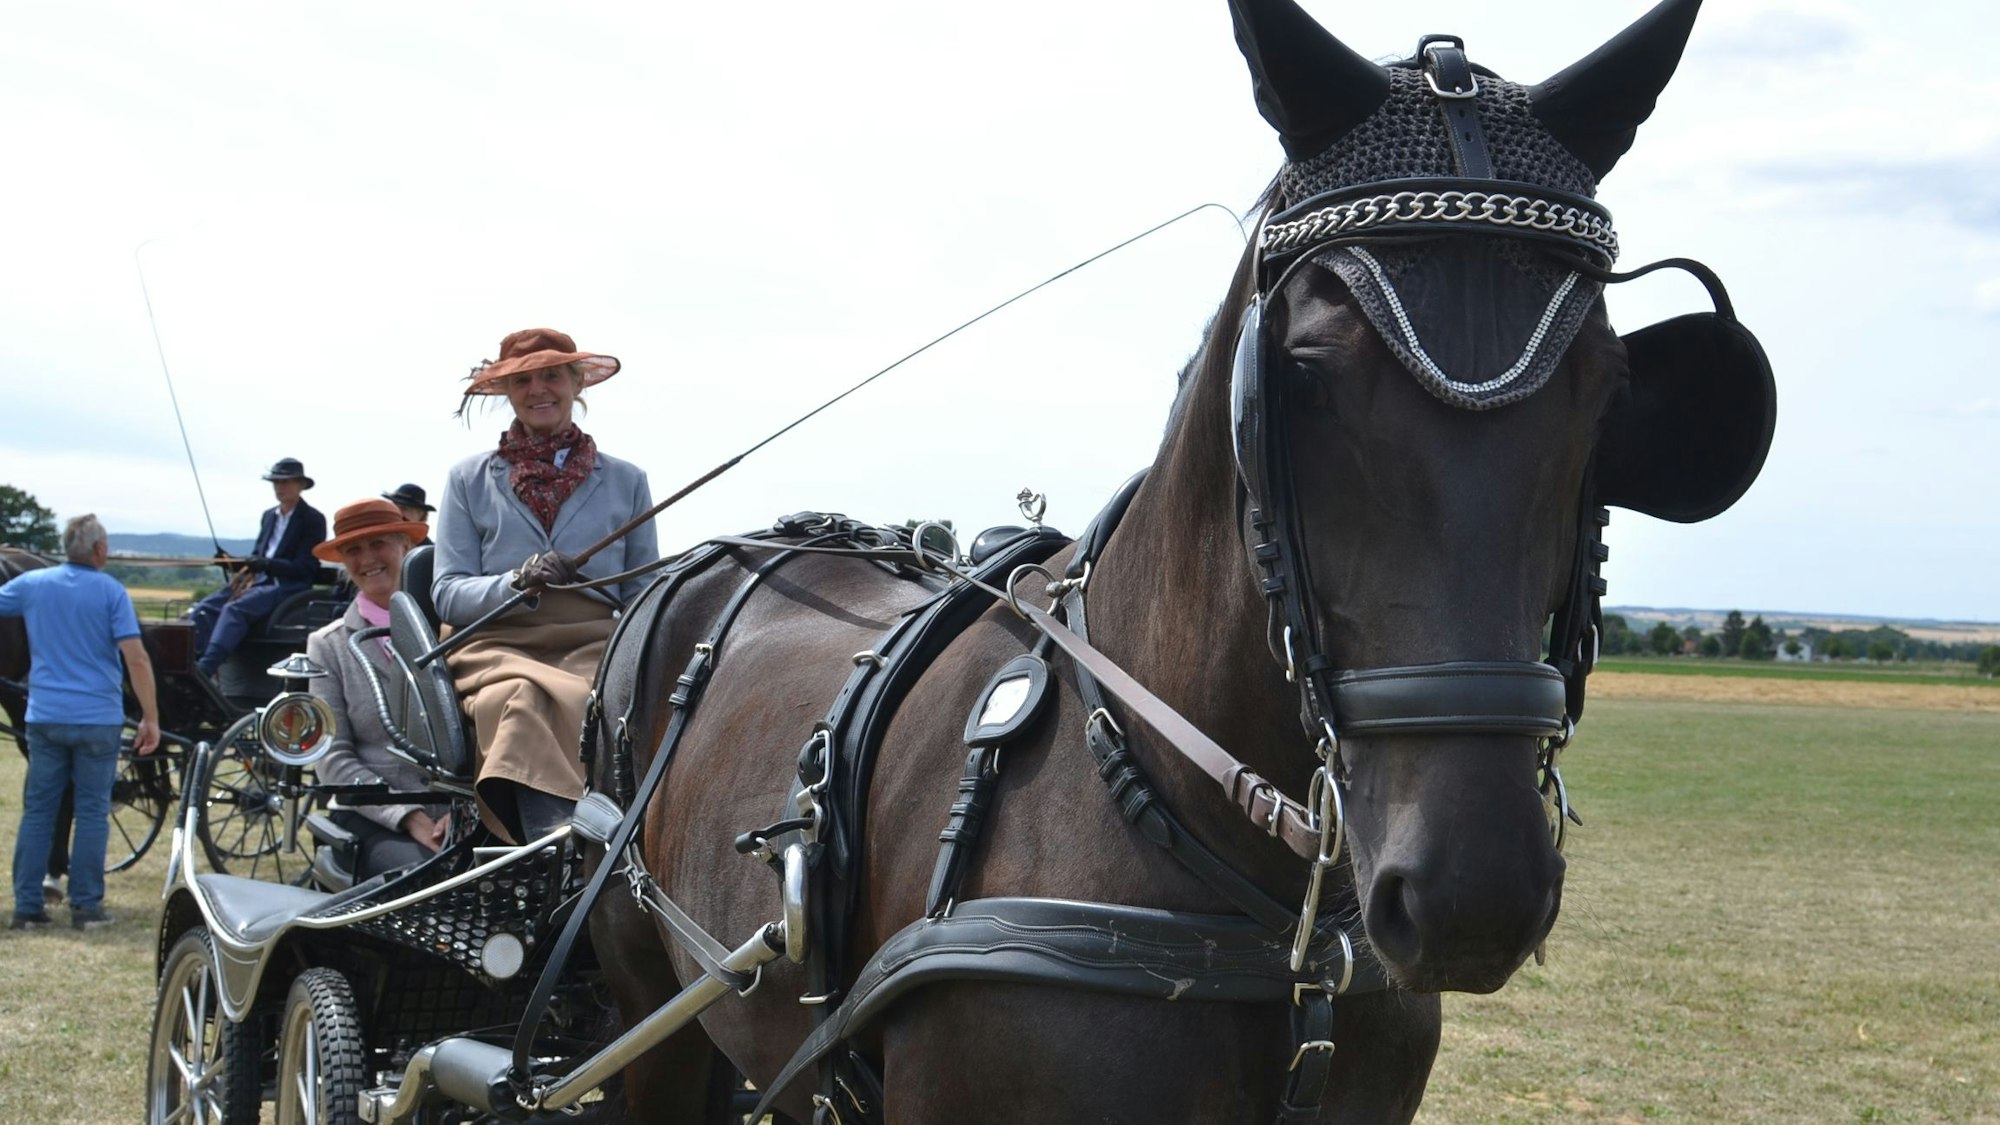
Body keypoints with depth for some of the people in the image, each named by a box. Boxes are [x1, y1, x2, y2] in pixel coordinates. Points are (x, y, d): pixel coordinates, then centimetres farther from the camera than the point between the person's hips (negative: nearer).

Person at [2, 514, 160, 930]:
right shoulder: (111, 592, -5)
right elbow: (137, 658, -12)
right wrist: (150, 718, -9)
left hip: (44, 717, 3)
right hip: (98, 719, -2)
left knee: (37, 811, 8)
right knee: (92, 812, 4)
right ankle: (86, 906, 4)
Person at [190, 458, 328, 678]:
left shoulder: (313, 520, -1)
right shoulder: (269, 516, 21)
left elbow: (304, 568, -8)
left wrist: (265, 565, -21)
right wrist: (242, 565, -1)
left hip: (288, 587, -8)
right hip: (257, 581, 8)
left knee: (234, 609, -32)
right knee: (203, 609, -14)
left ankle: (204, 671, -44)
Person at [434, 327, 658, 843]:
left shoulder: (625, 481, 19)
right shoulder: (469, 480, 17)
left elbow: (644, 593, 16)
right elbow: (447, 593, 8)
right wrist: (516, 582, -12)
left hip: (595, 646, 1)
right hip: (500, 645, -1)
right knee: (522, 701, -37)